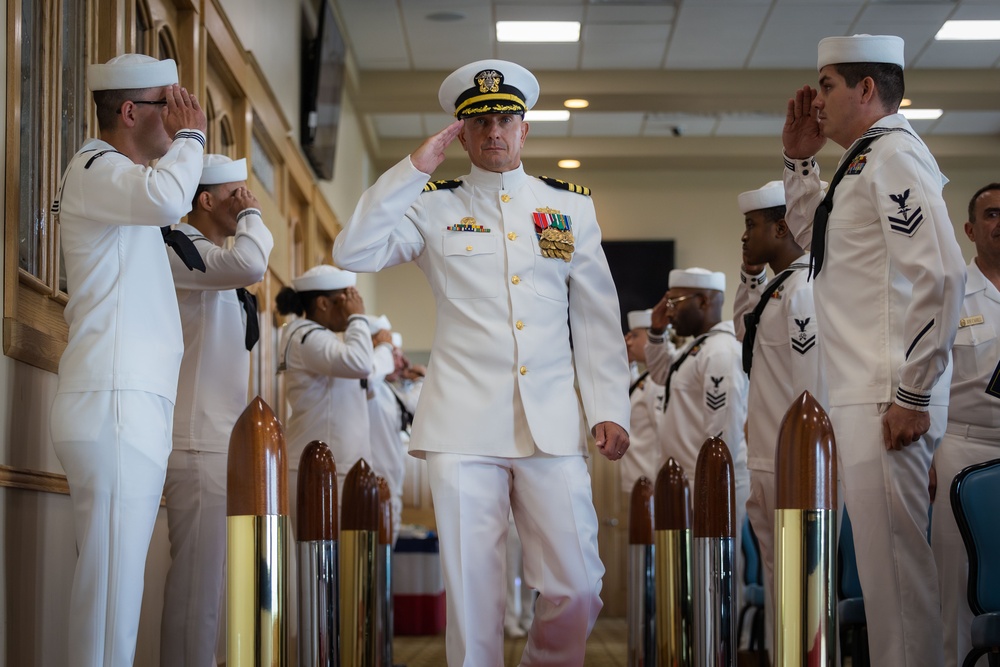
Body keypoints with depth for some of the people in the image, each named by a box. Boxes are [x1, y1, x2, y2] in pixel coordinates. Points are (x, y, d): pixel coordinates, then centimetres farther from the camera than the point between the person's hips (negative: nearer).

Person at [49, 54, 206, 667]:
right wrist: (190, 135, -11)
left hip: (134, 403, 10)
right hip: (113, 406, -10)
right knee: (113, 573, -15)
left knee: (117, 570, 7)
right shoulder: (94, 167, -6)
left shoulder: (120, 175, 28)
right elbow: (166, 199, -27)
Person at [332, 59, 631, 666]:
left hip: (553, 425, 1)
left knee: (577, 588, -4)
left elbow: (598, 319, 13)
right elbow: (353, 253, -4)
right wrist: (414, 169, -4)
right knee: (472, 593, -1)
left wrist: (609, 410, 4)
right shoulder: (433, 207, 10)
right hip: (465, 426, -1)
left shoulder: (571, 206, 14)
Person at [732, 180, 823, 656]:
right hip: (766, 461, 10)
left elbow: (811, 390, -18)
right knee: (775, 571, 13)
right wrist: (749, 274, 19)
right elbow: (743, 330, 35)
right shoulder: (774, 287, 14)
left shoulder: (804, 290, -14)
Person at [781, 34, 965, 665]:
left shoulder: (894, 153, -10)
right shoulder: (865, 160, 19)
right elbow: (813, 236, 37)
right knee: (885, 556, 14)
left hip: (888, 399, -10)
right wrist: (800, 159, 23)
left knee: (894, 558, -8)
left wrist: (913, 394, -20)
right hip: (862, 395, 10)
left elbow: (942, 273, -21)